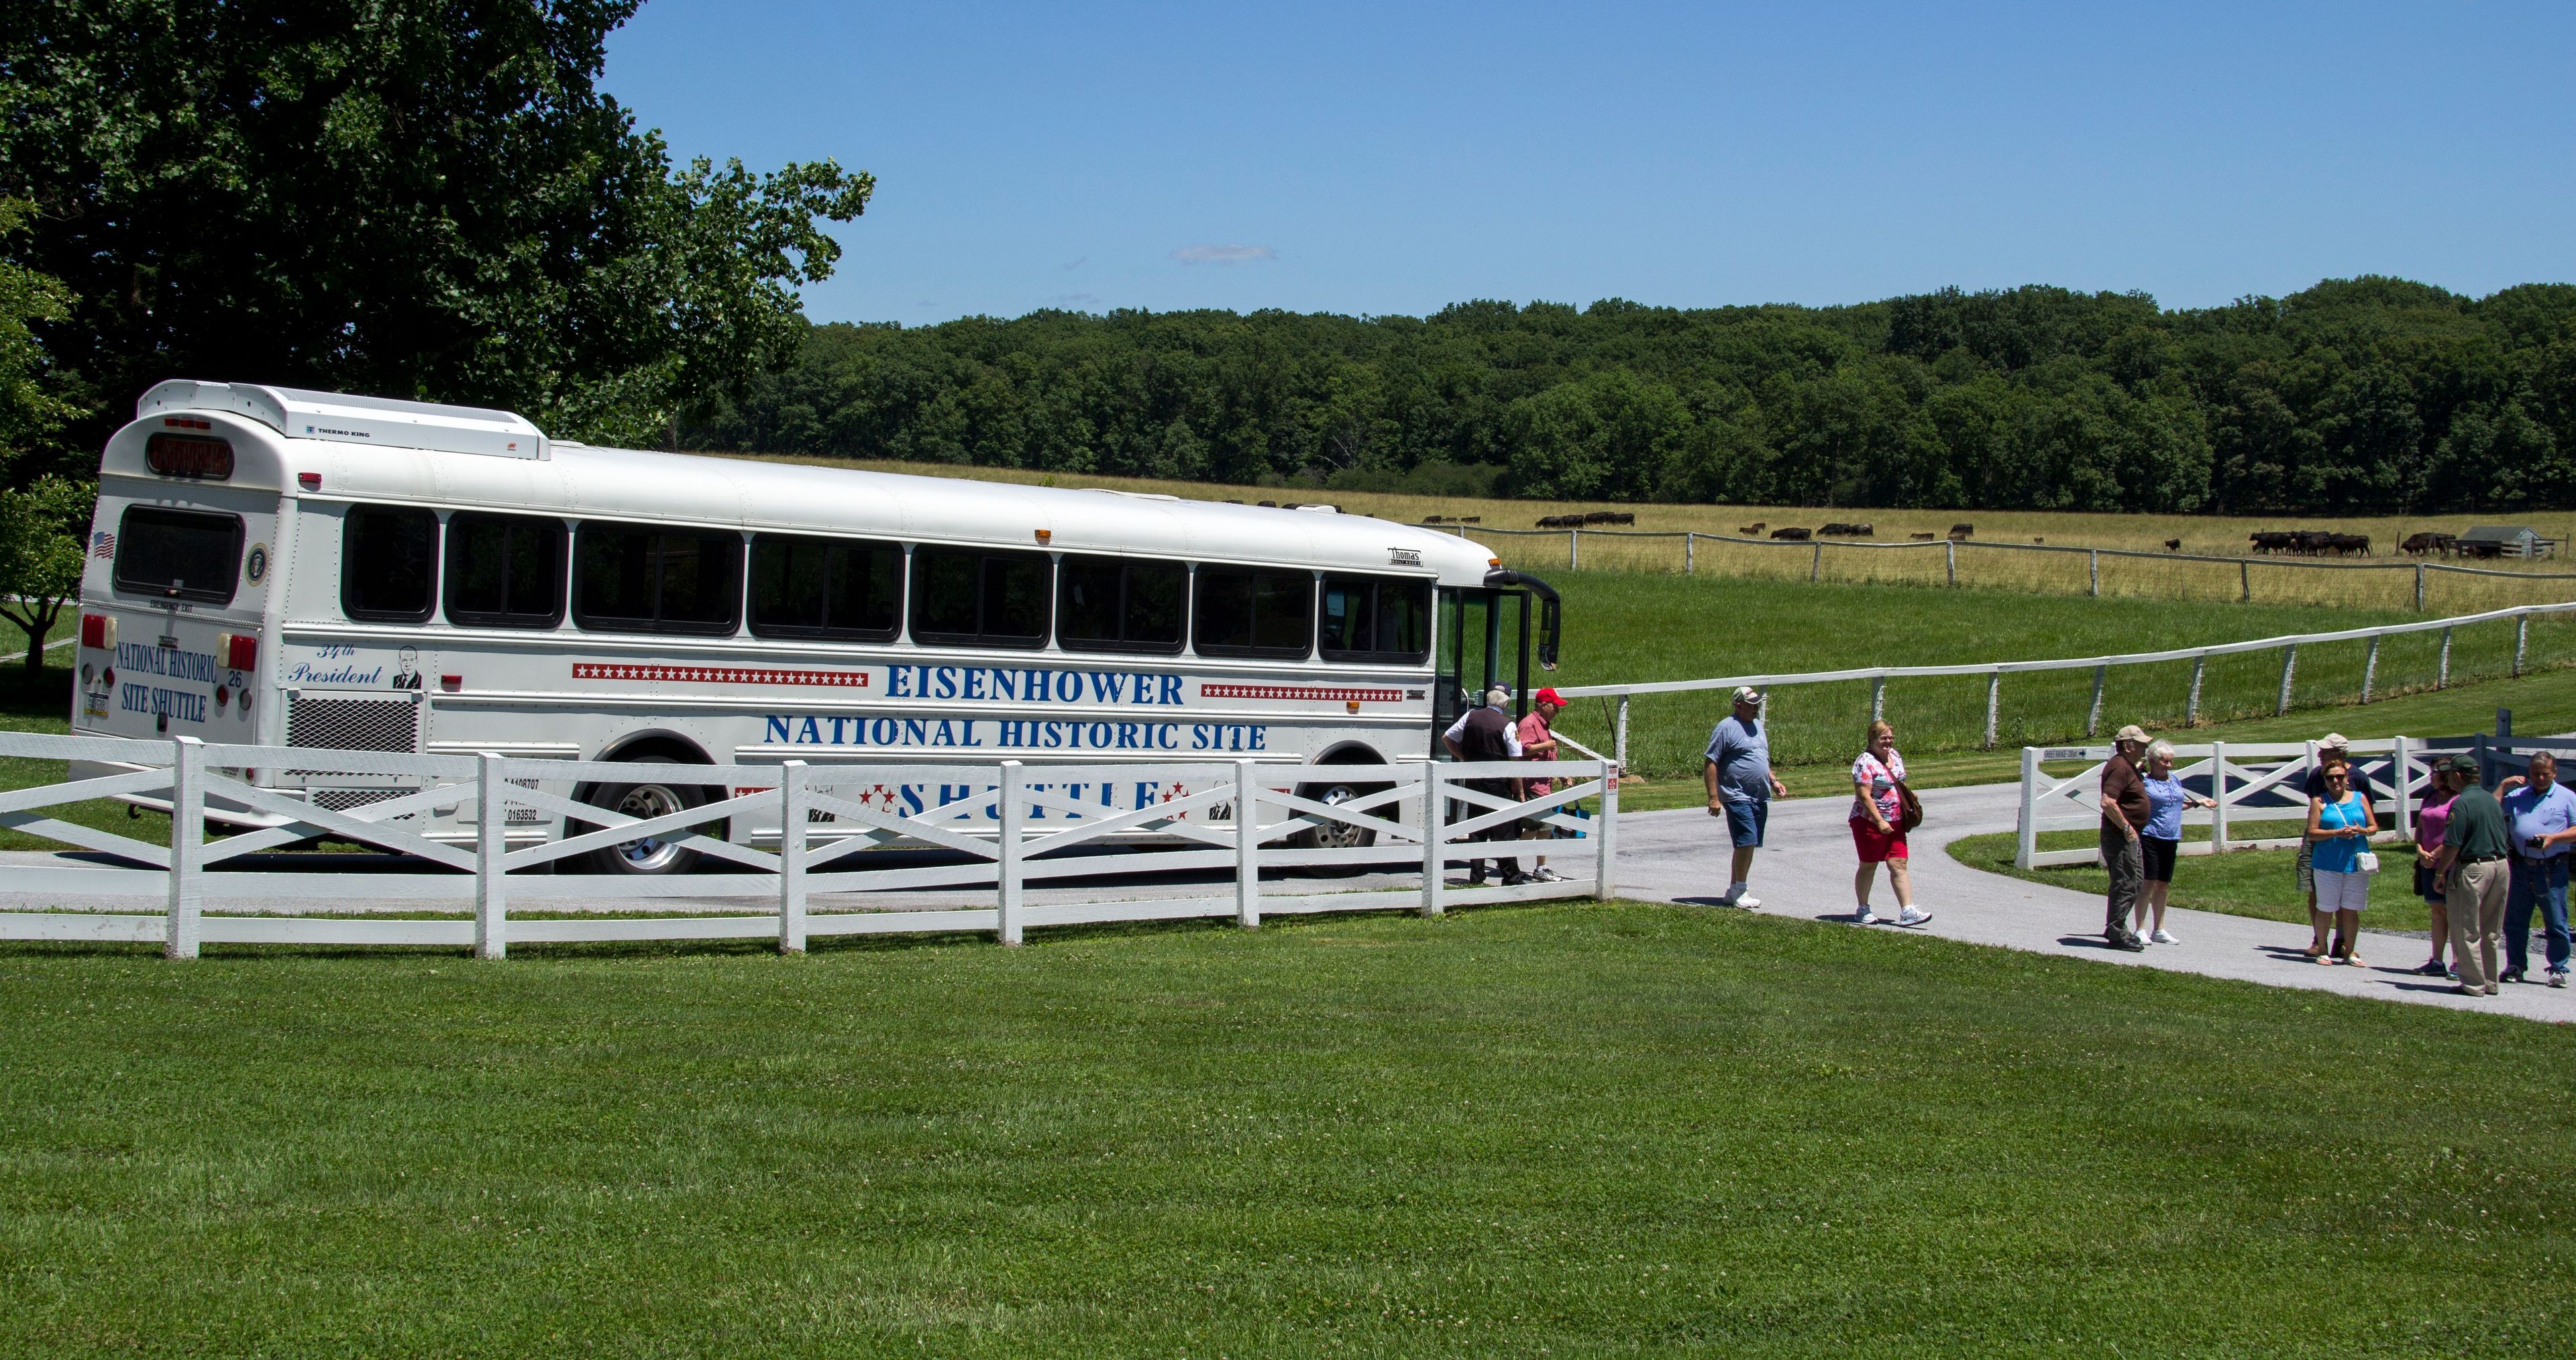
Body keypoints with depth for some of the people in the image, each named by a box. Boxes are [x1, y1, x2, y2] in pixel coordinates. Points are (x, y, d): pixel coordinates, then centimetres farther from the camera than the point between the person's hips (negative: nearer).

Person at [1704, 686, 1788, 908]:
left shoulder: (1758, 726, 18)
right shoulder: (1726, 728, -9)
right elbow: (1709, 763, -12)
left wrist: (1773, 781, 15)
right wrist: (1714, 798, -17)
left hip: (1760, 798, 8)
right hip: (1738, 796, -8)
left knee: (1749, 845, 8)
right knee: (1747, 842, -16)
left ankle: (1734, 891, 15)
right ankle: (1740, 890, -7)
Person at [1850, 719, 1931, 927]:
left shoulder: (1895, 756, 8)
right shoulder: (1866, 763, -17)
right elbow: (1864, 796, -22)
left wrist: (1909, 799, 9)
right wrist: (1880, 821, -26)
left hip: (1894, 823, 7)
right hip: (1869, 822, -7)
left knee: (1900, 864, -1)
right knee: (1868, 866, 6)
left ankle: (1907, 911, -4)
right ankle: (1863, 910, 20)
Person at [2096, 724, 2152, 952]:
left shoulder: (2129, 766, 16)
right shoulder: (2119, 767, -18)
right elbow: (2108, 803, -28)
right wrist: (2126, 827, -23)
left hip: (2130, 837, 11)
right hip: (2120, 836, -11)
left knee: (2136, 882, 16)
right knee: (2125, 885, -7)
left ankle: (2116, 929, 24)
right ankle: (2117, 933, -1)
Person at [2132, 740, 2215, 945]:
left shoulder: (2175, 781, 14)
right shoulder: (2143, 781, -8)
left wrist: (2198, 802, 25)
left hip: (2171, 840, 7)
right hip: (2149, 838, -7)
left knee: (2163, 885, 12)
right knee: (2148, 883, -8)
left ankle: (2159, 930, 20)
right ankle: (2140, 929, -2)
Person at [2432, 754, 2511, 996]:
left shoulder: (2461, 803, -14)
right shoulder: (2492, 800, 9)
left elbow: (2453, 845, -18)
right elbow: (2505, 837, 16)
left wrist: (2440, 872, -7)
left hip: (2473, 867, -8)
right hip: (2500, 865, 8)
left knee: (2467, 930, 2)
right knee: (2490, 931, 15)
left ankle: (2474, 984, 3)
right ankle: (2490, 982, 20)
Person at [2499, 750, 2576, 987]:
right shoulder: (2517, 796, 13)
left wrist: (2554, 838, -16)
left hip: (2552, 870, -3)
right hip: (2521, 867, 3)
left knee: (2556, 924, 0)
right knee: (2514, 922, 7)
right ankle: (2516, 967, 17)